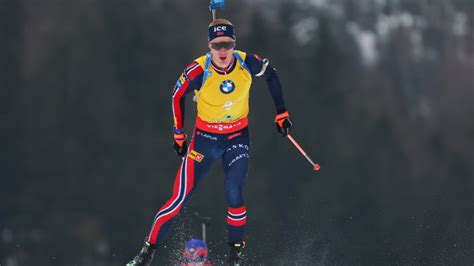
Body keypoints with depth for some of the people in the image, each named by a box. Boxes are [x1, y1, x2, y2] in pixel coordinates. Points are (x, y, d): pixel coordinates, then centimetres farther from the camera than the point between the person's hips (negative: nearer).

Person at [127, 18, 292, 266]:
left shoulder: (248, 63, -18)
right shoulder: (198, 71, -23)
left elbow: (271, 75, 5)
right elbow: (177, 96, -4)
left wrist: (281, 113, 8)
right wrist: (179, 134, 1)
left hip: (237, 136, 1)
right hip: (205, 137, -1)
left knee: (233, 195, -16)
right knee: (180, 198, -7)